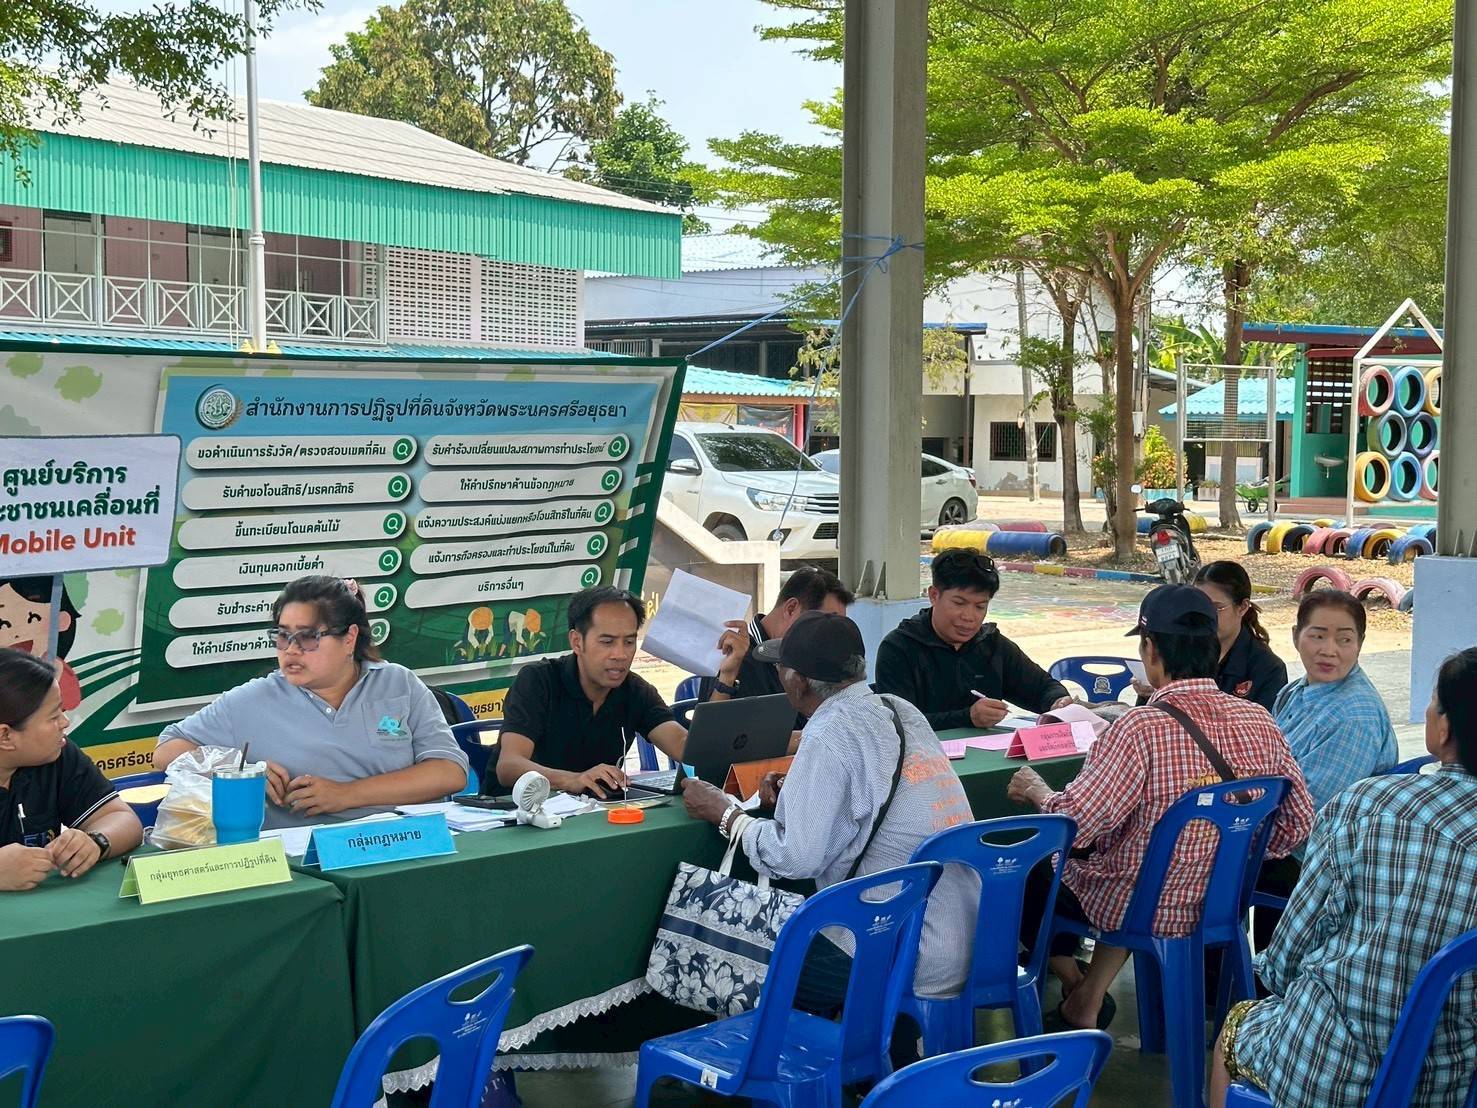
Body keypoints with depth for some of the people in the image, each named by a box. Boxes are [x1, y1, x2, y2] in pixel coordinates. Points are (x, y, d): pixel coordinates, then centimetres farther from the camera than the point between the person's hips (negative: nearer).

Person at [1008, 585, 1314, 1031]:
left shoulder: (1140, 728, -29)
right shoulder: (1260, 721, -11)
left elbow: (1074, 825, -28)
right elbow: (1298, 823, -2)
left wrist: (1036, 789, -7)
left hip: (1142, 909, -6)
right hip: (1223, 903, 6)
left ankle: (1071, 981, 33)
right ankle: (1091, 997, 31)